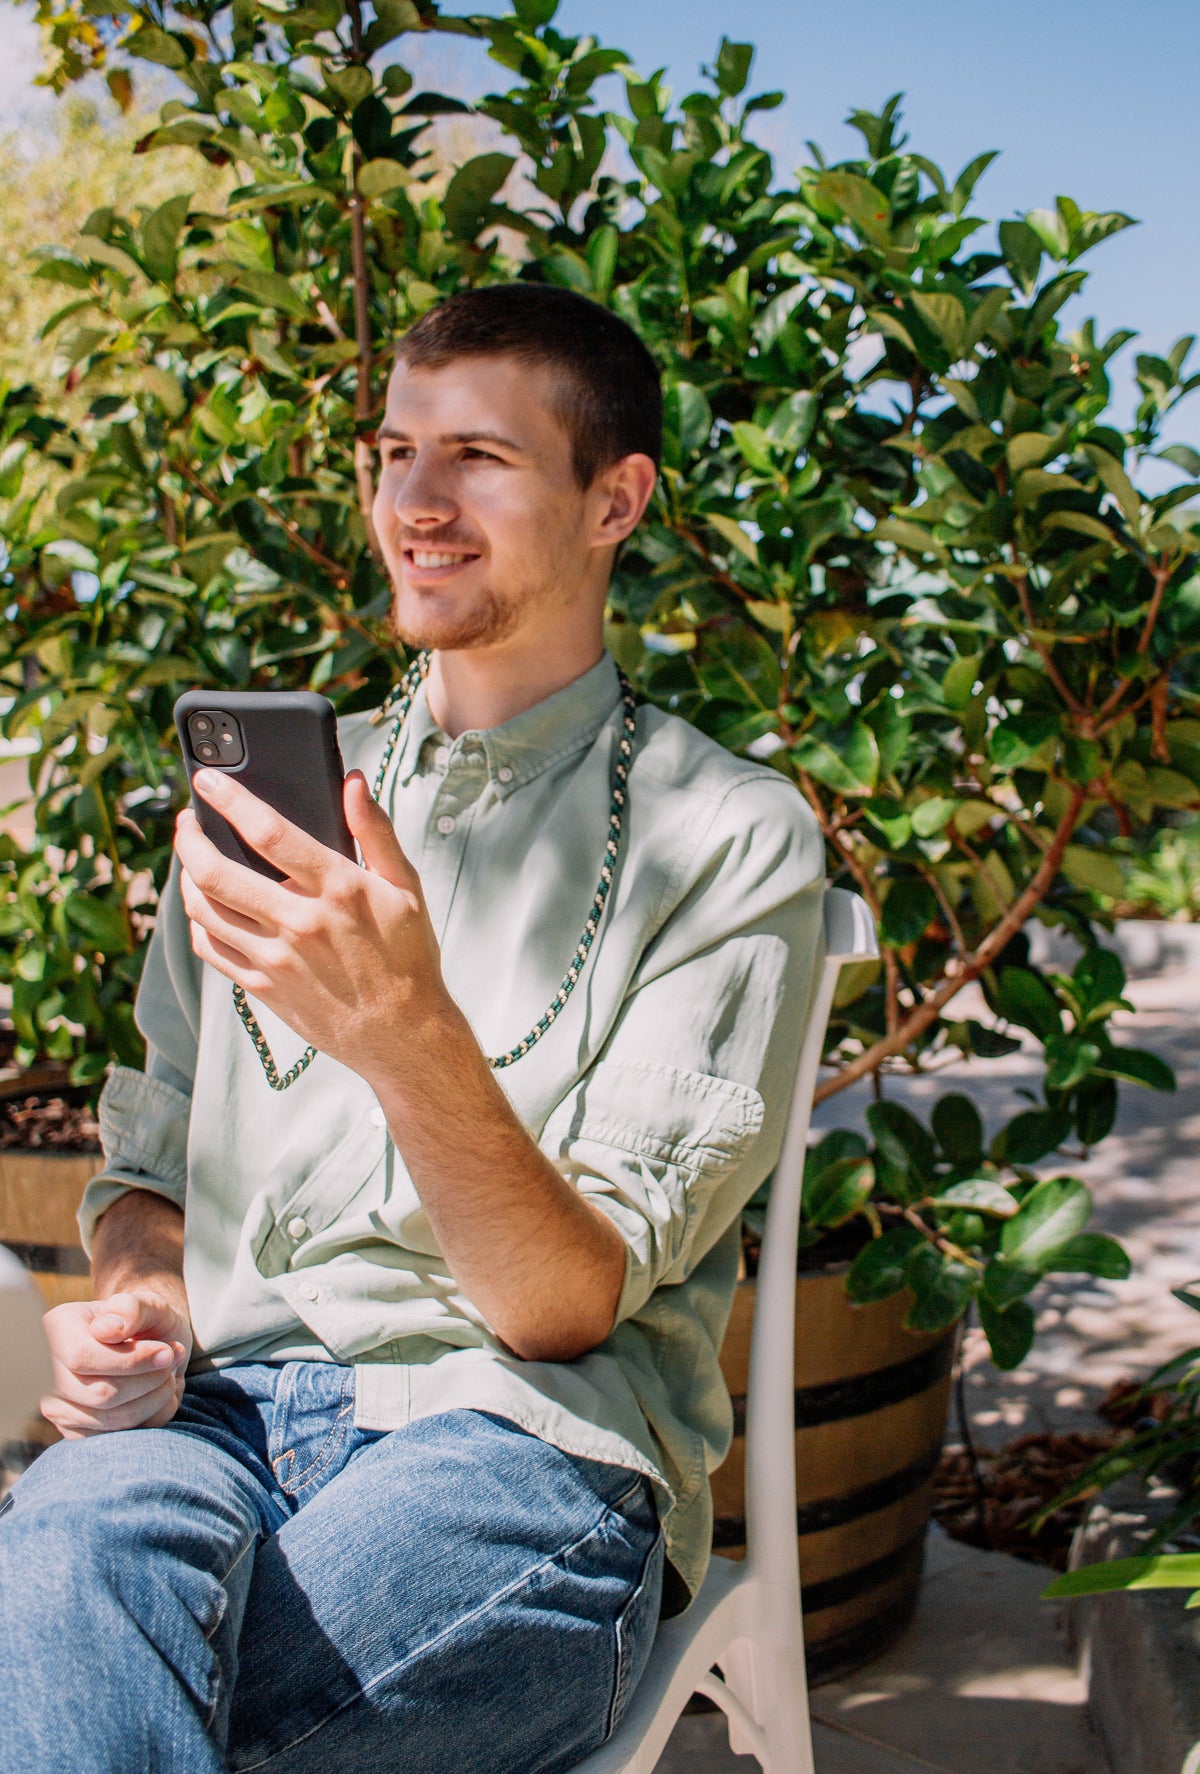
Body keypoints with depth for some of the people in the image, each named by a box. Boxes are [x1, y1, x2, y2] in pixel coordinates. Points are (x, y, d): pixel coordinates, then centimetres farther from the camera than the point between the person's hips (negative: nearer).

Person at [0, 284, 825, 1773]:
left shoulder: (730, 837, 2)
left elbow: (572, 1304, -5)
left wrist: (410, 1038, -24)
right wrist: (131, 1310, -1)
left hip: (519, 1442, -4)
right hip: (221, 1412, 4)